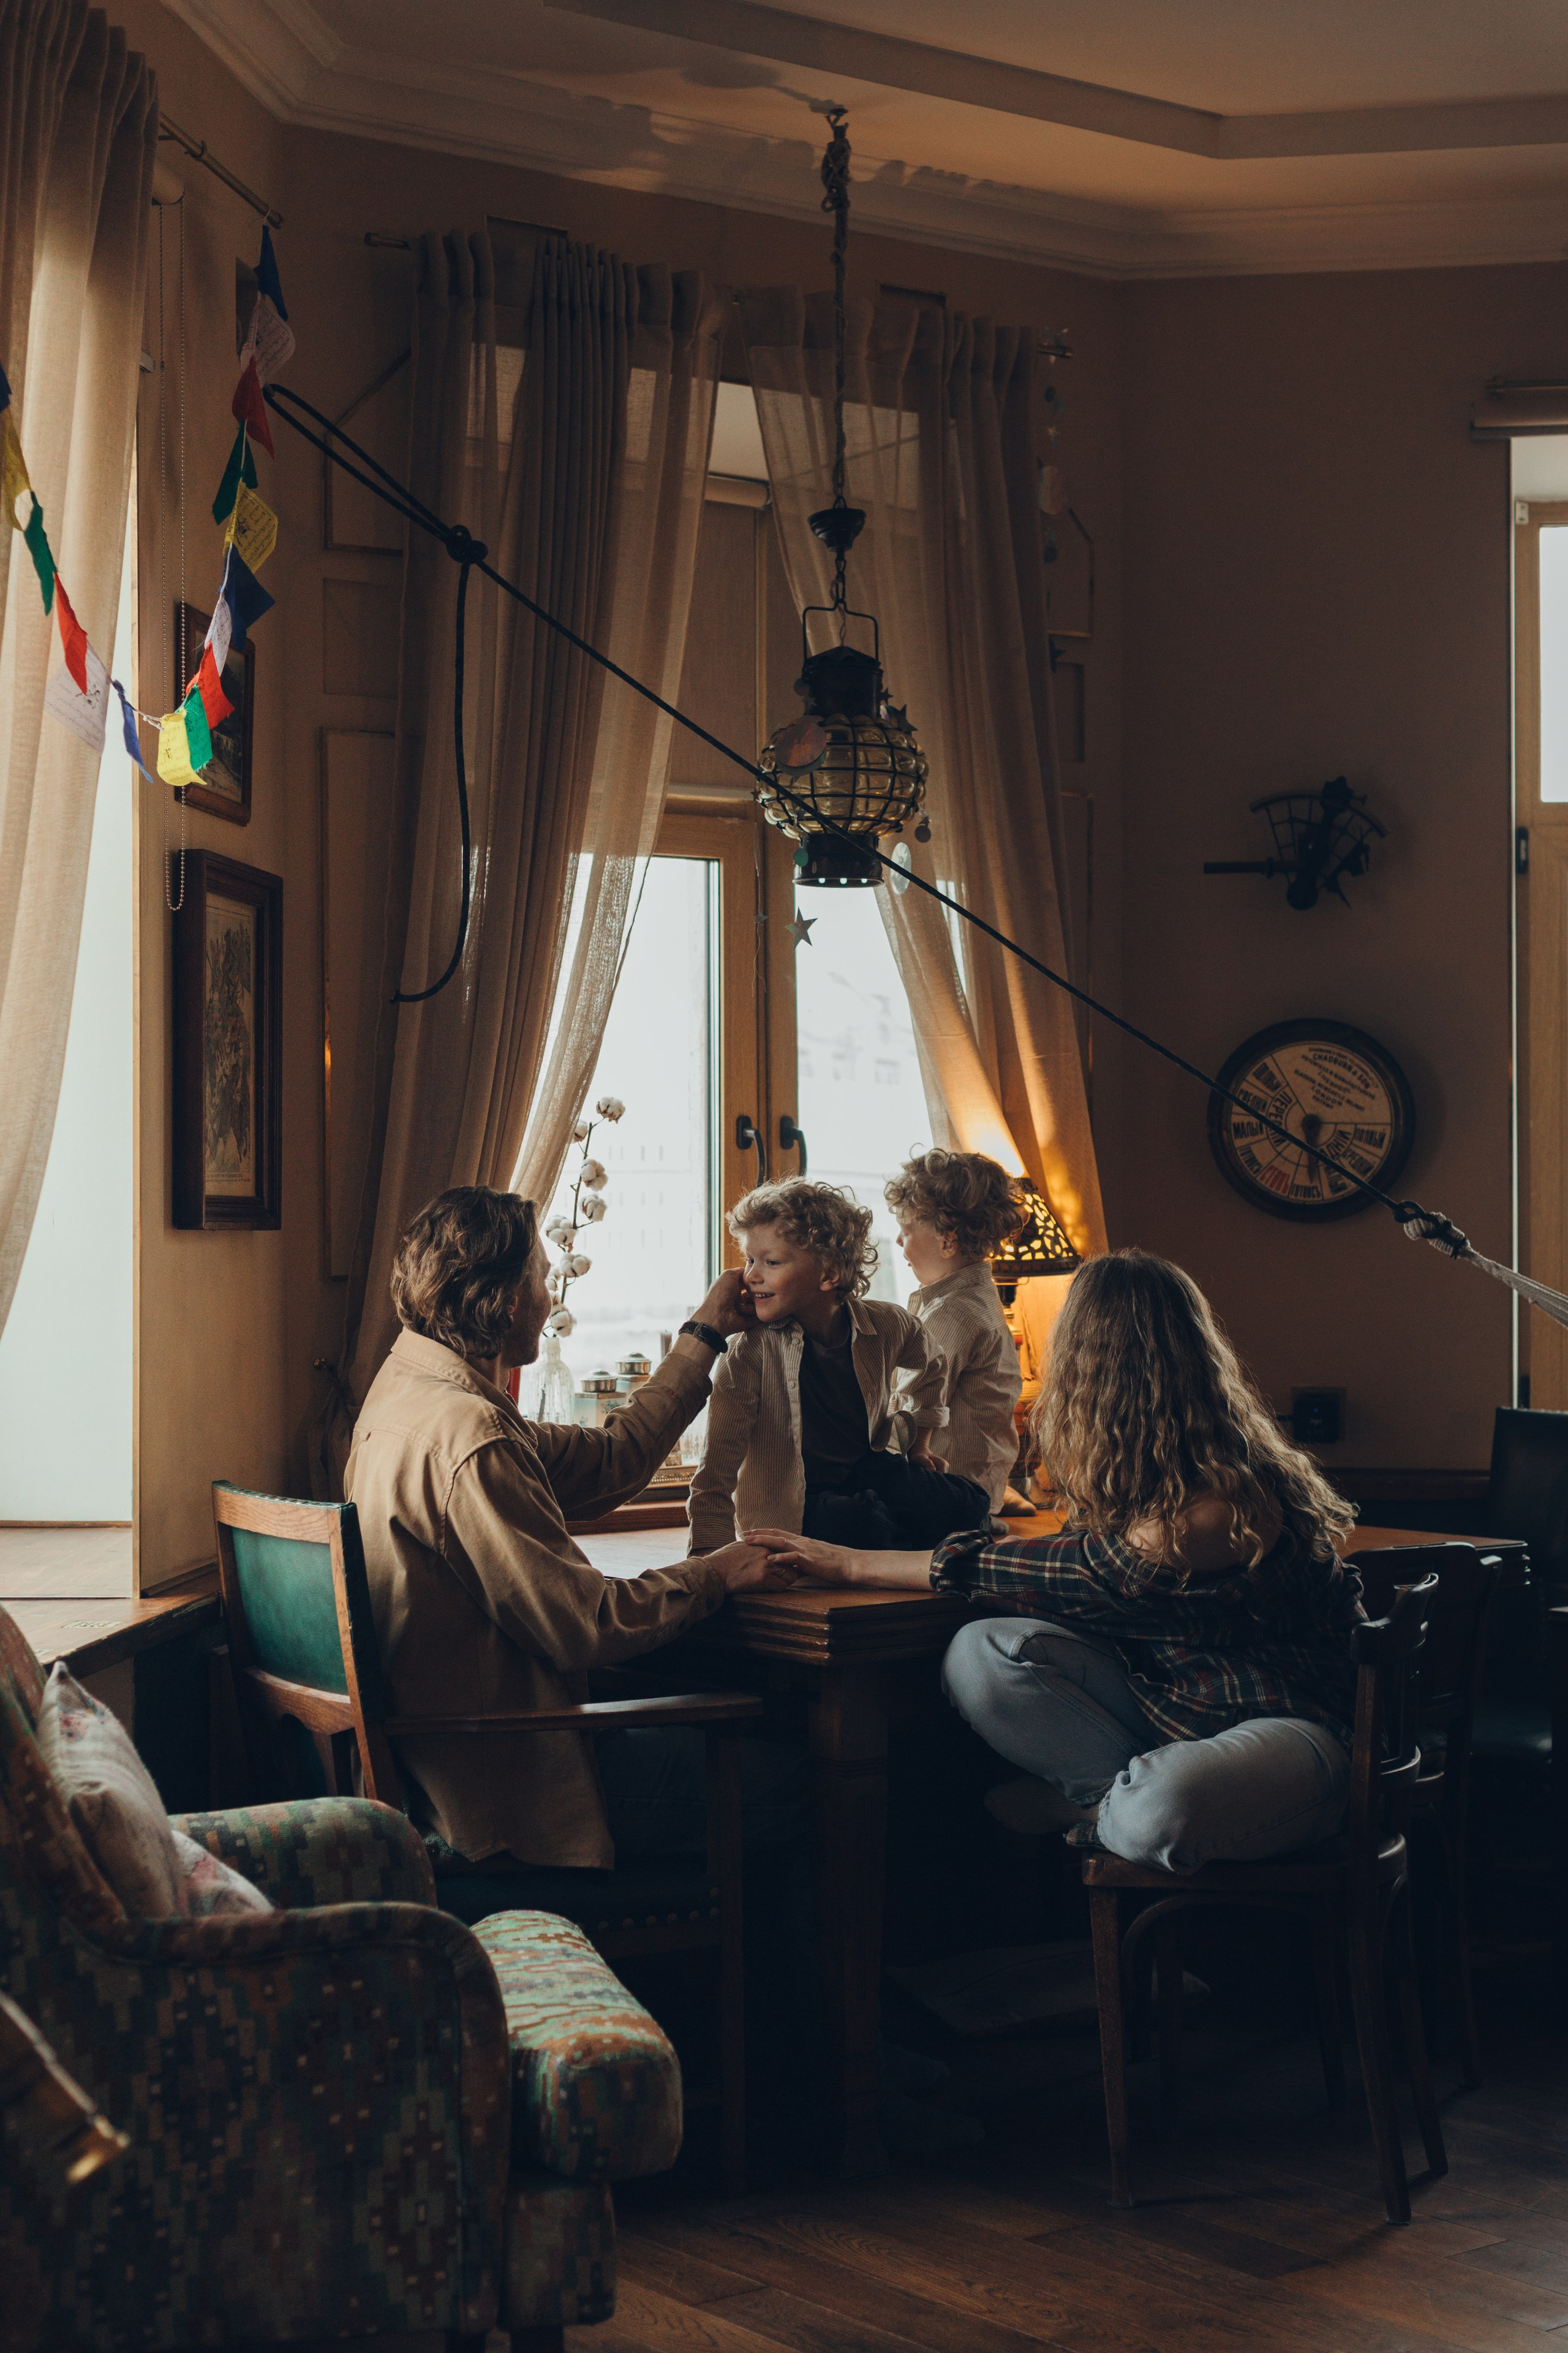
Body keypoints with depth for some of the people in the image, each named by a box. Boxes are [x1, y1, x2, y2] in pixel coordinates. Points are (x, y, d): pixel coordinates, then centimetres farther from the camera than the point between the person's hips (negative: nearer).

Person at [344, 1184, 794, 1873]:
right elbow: (585, 1625, -22)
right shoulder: (467, 1440, -25)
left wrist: (704, 1337, 20)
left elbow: (607, 1464, 14)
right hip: (506, 1786, -11)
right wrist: (714, 1575, -7)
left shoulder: (410, 1389, 8)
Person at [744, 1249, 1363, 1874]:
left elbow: (1070, 1575, -20)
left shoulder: (1225, 1506, -26)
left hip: (1281, 1724, -7)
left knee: (1156, 1814, -41)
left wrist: (855, 1564, -14)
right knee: (980, 1653, -16)